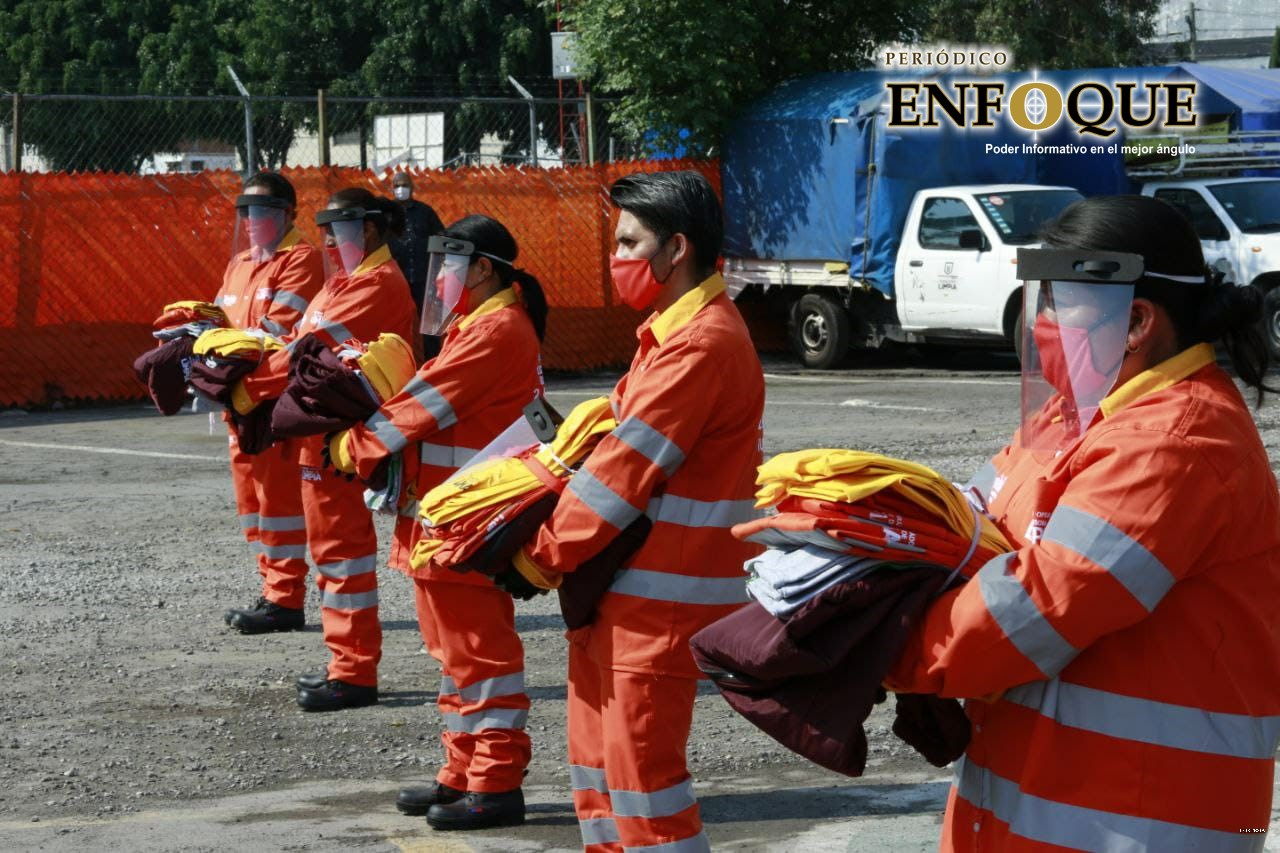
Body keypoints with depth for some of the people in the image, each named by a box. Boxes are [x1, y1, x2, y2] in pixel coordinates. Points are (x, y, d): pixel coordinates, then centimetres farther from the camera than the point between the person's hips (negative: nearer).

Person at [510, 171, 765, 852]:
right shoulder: (675, 330, 15)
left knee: (640, 769, -5)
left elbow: (629, 464, -20)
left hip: (661, 598, -10)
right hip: (621, 589, 10)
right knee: (595, 754, 16)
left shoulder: (702, 343, -19)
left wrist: (549, 552, -11)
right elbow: (616, 441, 18)